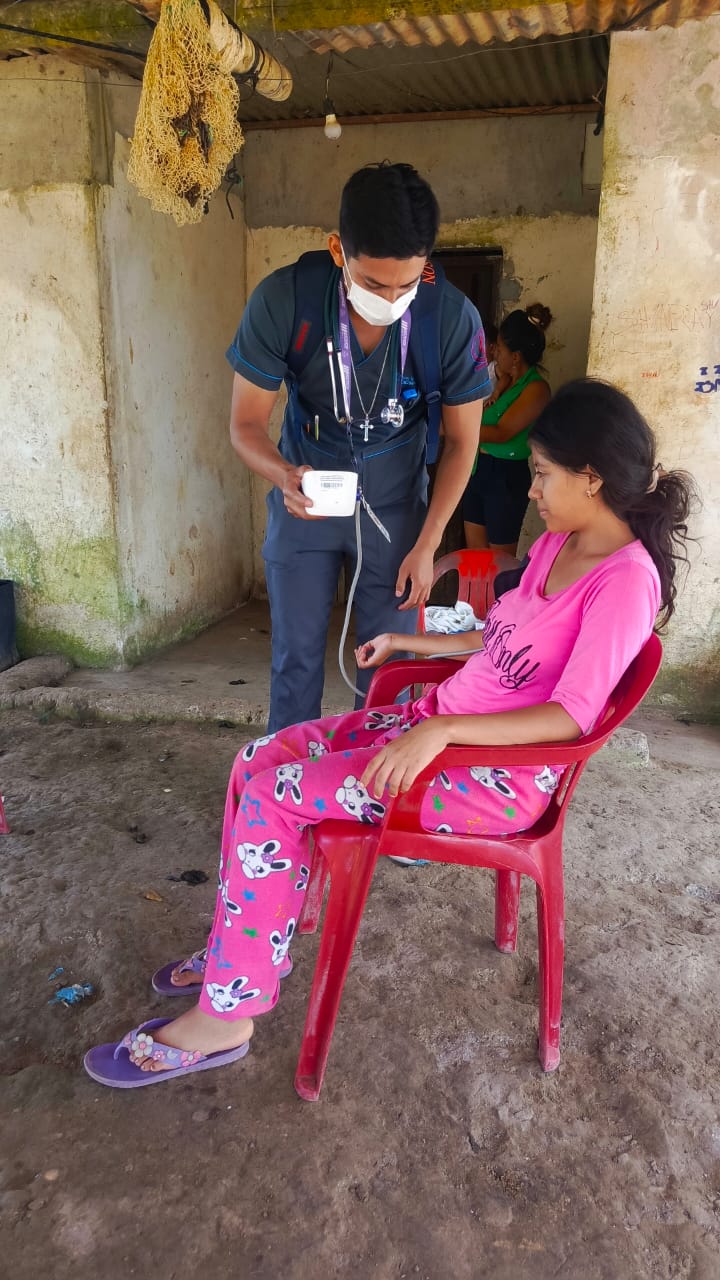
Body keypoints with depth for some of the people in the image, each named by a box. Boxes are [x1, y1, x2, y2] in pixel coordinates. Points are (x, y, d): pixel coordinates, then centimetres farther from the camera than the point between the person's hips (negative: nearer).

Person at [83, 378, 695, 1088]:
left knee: (273, 798, -17)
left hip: (501, 771, -9)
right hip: (438, 721, 9)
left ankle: (224, 1016, -2)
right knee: (259, 761, 0)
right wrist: (405, 641, 21)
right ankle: (240, 947, 15)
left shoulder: (625, 578, -18)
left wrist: (443, 729, -30)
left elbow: (572, 717, -25)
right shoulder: (557, 543, 10)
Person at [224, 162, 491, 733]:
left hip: (396, 505, 0)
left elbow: (461, 442, -7)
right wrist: (285, 476, -35)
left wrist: (426, 545, -10)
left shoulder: (455, 317, -20)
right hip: (306, 497, 0)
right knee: (296, 657, 5)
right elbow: (247, 423, -13)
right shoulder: (282, 300, -22)